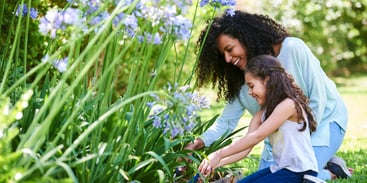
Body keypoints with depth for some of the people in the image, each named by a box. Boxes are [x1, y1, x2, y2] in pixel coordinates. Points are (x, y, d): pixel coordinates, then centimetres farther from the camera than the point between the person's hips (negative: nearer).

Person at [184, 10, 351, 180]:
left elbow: (318, 99, -19)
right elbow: (227, 120, -10)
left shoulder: (293, 49, -24)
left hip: (323, 120, -6)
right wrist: (200, 142, -27)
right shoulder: (242, 78, -8)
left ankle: (332, 171, 5)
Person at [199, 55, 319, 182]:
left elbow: (257, 136, -21)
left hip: (300, 172, -8)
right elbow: (245, 148, 0)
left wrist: (219, 155, -20)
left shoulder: (288, 104, -16)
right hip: (279, 168, 8)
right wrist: (217, 163, -15)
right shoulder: (262, 114, 10)